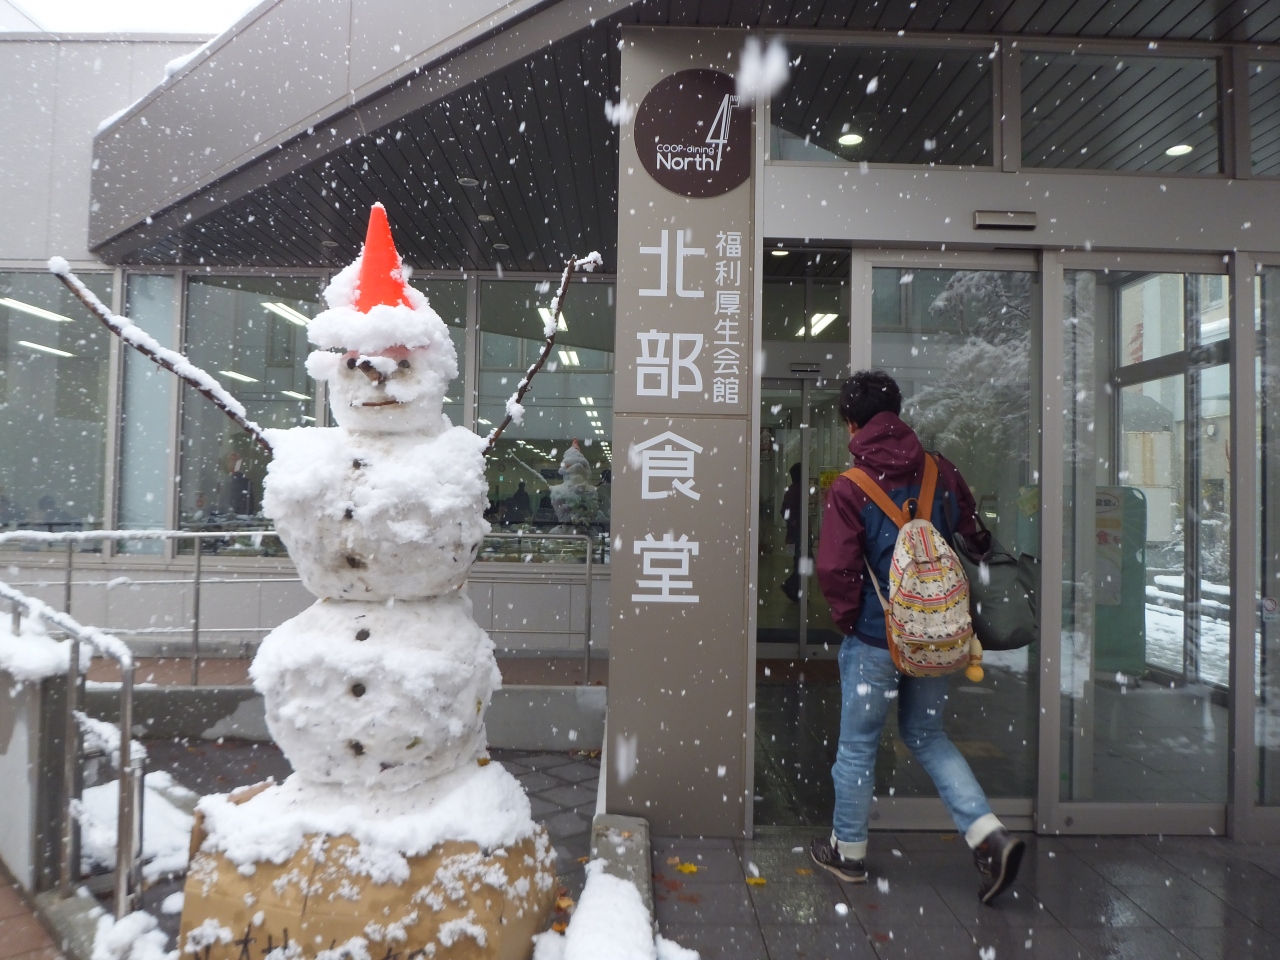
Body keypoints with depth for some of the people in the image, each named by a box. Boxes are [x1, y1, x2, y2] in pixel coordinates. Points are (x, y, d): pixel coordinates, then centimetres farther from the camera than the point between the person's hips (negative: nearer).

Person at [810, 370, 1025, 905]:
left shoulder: (849, 488, -15)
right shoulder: (939, 471, 0)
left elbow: (834, 569, -20)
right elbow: (976, 537, 9)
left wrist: (847, 618, -2)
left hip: (876, 637, -5)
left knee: (857, 745, 12)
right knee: (927, 735, 23)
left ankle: (848, 852, 28)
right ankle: (989, 835, 13)